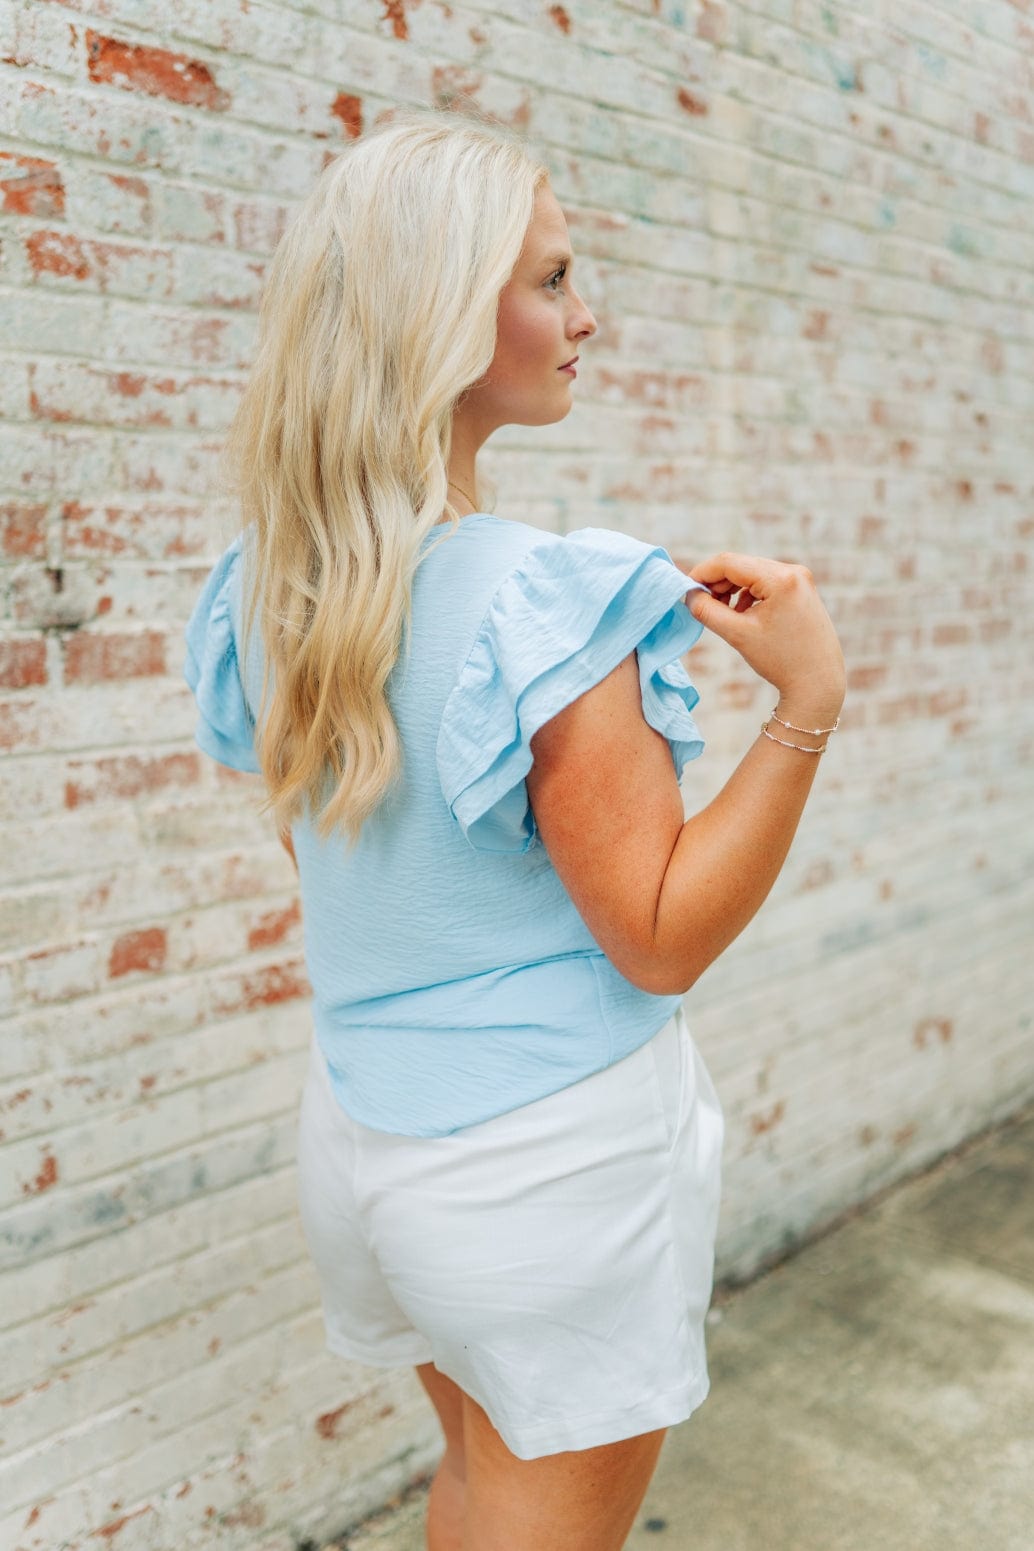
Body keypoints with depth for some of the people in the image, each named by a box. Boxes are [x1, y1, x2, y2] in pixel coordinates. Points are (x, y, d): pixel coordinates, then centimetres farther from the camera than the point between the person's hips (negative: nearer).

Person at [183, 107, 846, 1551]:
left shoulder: (269, 587, -2)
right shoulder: (544, 606, -24)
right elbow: (660, 939, -18)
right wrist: (807, 702, -21)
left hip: (363, 1131, 7)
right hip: (552, 1156, -7)